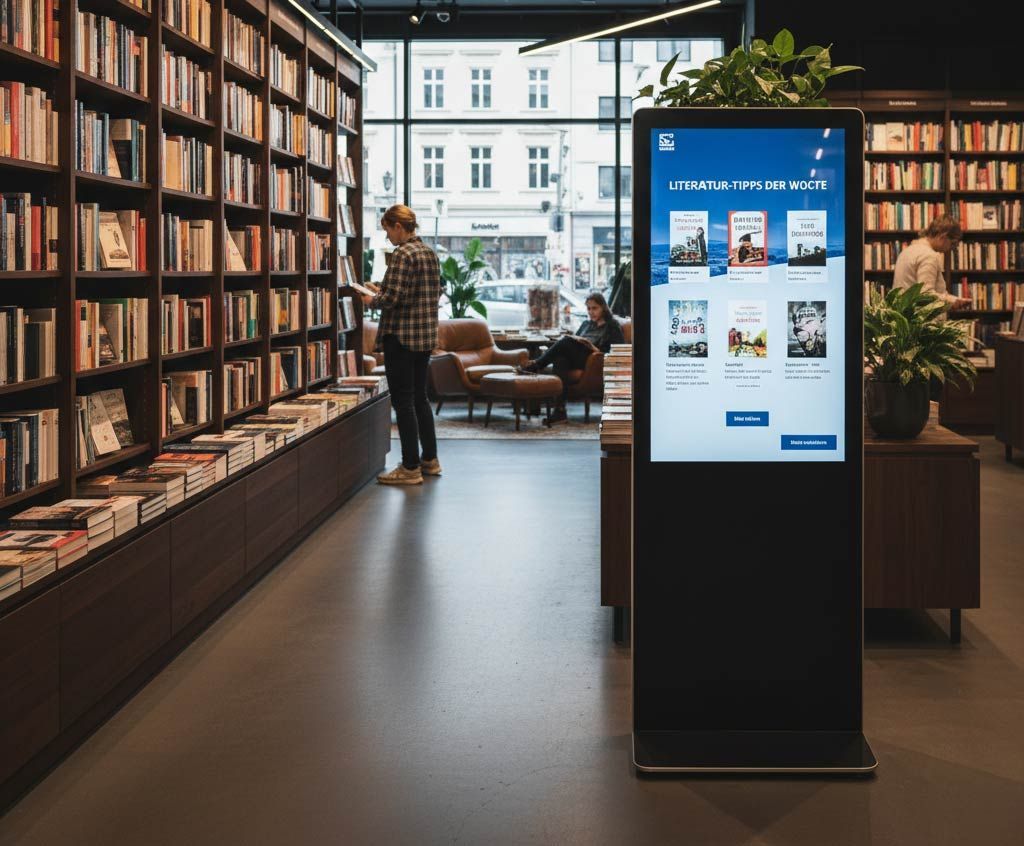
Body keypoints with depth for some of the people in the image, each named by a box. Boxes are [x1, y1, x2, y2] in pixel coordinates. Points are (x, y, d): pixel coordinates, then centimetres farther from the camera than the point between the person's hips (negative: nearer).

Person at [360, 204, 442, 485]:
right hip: (426, 336, 9)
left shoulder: (402, 255, -16)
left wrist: (372, 300, -1)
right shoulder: (430, 253, 11)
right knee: (420, 398, 17)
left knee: (403, 401, -3)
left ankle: (411, 468, 0)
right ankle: (430, 460, 23)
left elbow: (393, 299, -22)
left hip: (401, 336, -9)